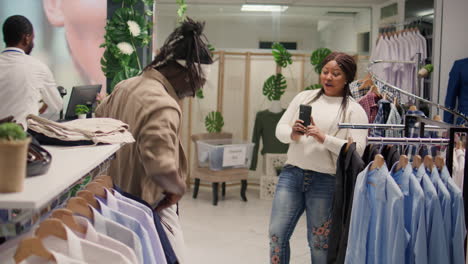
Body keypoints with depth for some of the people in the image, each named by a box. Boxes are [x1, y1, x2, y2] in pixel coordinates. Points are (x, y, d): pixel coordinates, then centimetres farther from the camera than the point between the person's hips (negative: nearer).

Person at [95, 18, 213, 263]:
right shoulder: (163, 106, -27)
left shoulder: (126, 86, 3)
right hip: (150, 207, -9)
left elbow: (100, 116, 22)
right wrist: (179, 188, -18)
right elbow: (162, 168, -39)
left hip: (122, 196, 9)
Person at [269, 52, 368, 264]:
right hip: (291, 173, 3)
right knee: (277, 233, 5)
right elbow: (280, 129, 9)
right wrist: (292, 134, -13)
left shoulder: (354, 110, -1)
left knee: (319, 242, 9)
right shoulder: (304, 97, 11)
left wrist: (323, 138, -21)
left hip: (326, 181, -3)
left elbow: (357, 149, -11)